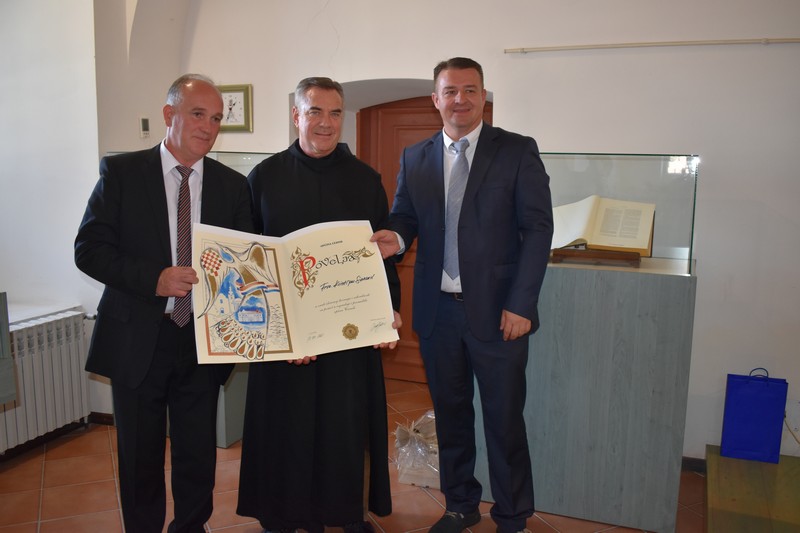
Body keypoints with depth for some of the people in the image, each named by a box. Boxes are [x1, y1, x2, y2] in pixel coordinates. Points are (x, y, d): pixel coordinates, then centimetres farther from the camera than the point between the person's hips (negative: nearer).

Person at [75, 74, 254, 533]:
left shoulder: (234, 186, 3)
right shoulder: (122, 172, -3)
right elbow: (89, 249, -7)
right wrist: (154, 279, -21)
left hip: (203, 341, 2)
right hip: (137, 339, -1)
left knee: (198, 454, 14)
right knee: (140, 456, 14)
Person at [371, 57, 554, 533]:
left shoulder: (518, 151, -2)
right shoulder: (415, 158, 9)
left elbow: (538, 228, -6)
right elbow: (405, 219, 9)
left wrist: (520, 304, -13)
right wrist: (395, 238, -17)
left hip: (497, 311, -3)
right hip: (438, 311, 4)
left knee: (505, 420, 7)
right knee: (451, 414, 16)